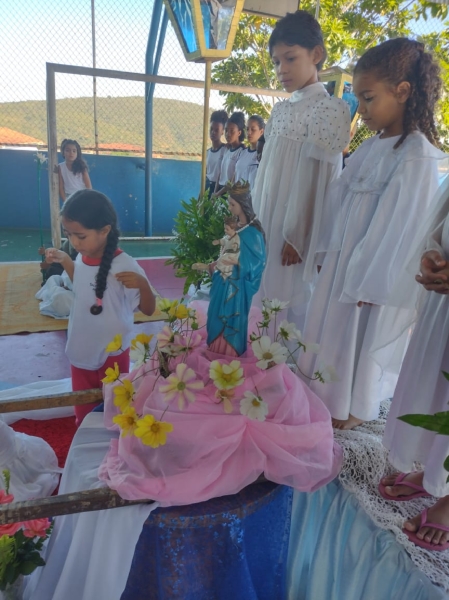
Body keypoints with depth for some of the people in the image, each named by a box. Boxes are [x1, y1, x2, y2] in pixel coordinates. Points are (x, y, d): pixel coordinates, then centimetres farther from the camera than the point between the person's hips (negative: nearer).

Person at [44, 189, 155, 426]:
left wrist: (143, 284, -36)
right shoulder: (82, 258, -6)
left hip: (111, 354, -6)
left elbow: (148, 309, -18)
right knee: (83, 412, 24)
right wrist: (65, 260, 6)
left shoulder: (124, 265, -24)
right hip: (80, 352, 6)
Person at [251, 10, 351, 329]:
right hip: (266, 222, 7)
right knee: (266, 298, 11)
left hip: (298, 228, -7)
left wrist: (296, 236, -14)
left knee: (293, 301, 0)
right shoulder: (280, 109, 14)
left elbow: (314, 177, -12)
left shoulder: (330, 109, -6)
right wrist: (254, 218, 13)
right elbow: (267, 170, 14)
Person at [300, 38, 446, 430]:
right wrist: (329, 253, 11)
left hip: (374, 273, -8)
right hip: (344, 260, 8)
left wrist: (368, 283, -16)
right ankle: (328, 395, 41)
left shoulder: (416, 157, -19)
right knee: (334, 332, 19)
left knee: (360, 339, 9)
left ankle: (355, 410, 33)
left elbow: (399, 226, -20)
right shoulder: (372, 147, 5)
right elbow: (342, 203, 9)